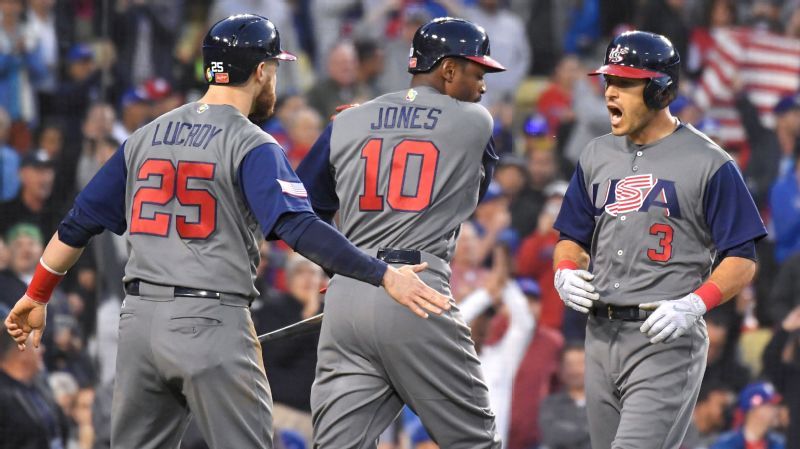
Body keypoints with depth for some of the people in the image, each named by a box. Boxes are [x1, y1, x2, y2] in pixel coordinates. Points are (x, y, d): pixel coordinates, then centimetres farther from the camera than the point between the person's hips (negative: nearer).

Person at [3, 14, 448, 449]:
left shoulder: (146, 136, 13)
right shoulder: (252, 145, -7)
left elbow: (81, 220, 15)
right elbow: (298, 228, -21)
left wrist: (37, 296, 24)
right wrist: (383, 275, -23)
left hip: (139, 318, 6)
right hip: (212, 325, -6)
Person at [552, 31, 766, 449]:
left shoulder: (708, 163, -5)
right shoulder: (597, 156, 14)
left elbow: (741, 261, -6)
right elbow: (572, 238, 22)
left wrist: (693, 305, -22)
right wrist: (564, 272, -1)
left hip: (667, 340, -7)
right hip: (601, 336, 7)